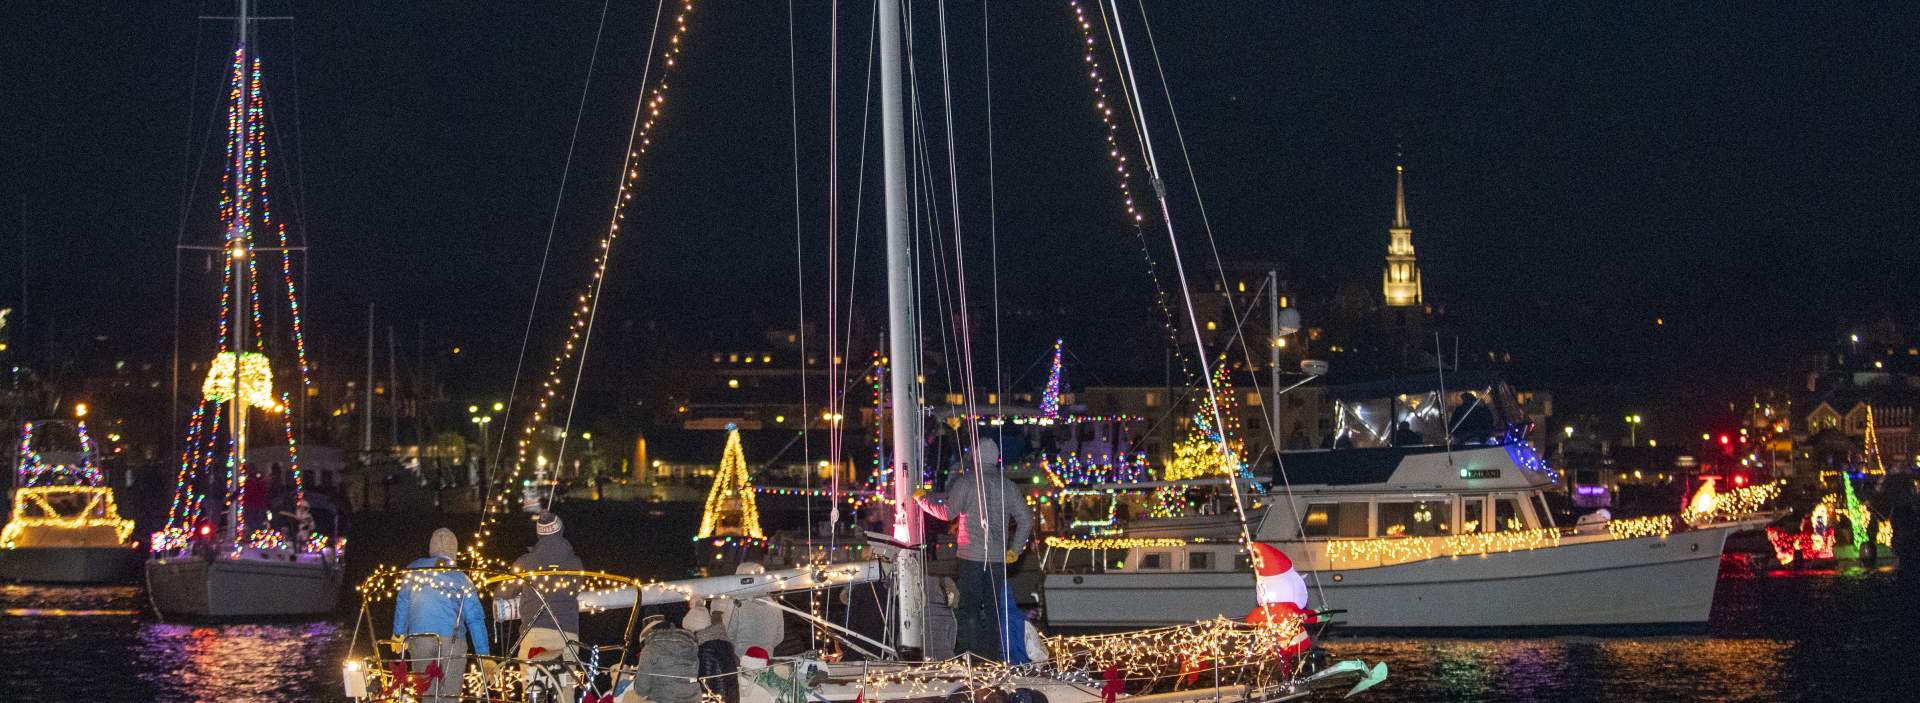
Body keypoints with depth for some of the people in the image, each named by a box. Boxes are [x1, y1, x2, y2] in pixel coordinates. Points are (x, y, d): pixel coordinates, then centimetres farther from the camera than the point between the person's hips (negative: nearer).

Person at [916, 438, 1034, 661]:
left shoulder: (966, 482, -6)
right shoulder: (1007, 485, 7)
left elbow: (948, 512, -7)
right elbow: (1026, 519, 7)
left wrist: (923, 499, 7)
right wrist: (1015, 549, 14)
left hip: (971, 556, -4)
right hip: (998, 557, 4)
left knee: (967, 608, -1)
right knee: (992, 609, 10)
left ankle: (969, 656, -8)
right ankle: (992, 656, 10)